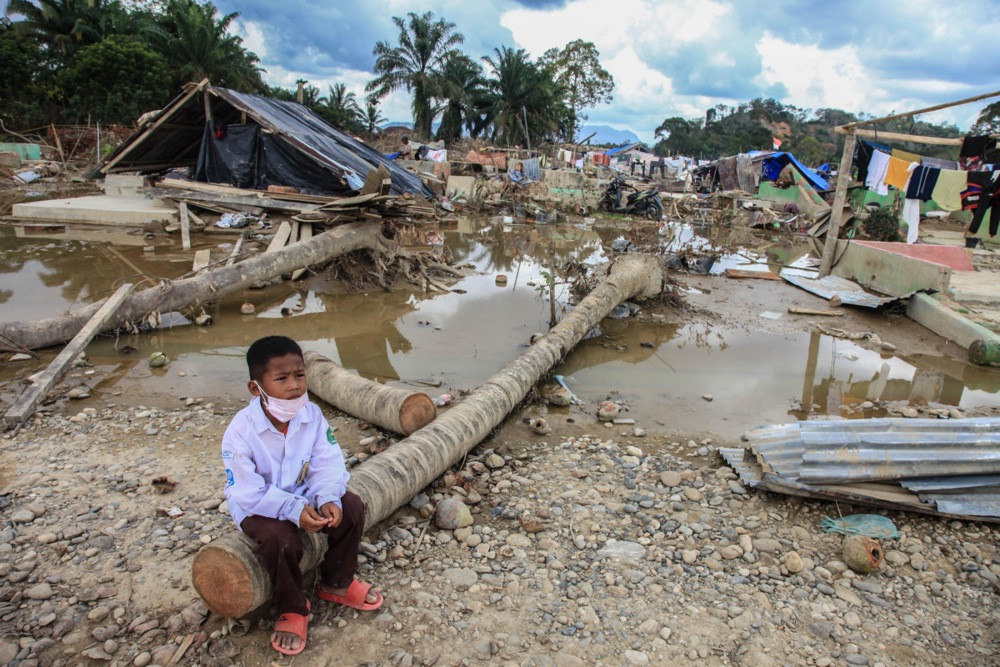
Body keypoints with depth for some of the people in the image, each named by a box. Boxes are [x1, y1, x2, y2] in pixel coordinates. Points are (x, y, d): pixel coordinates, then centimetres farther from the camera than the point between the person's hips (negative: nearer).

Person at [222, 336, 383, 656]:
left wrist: (328, 498, -34)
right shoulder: (241, 431, -26)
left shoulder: (312, 415, -13)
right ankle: (292, 610, -3)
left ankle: (336, 584, 11)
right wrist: (294, 509, -35)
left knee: (351, 507, -14)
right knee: (280, 538, -33)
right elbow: (248, 492, -26)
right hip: (257, 506, -4)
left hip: (302, 493, 5)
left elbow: (328, 465, -13)